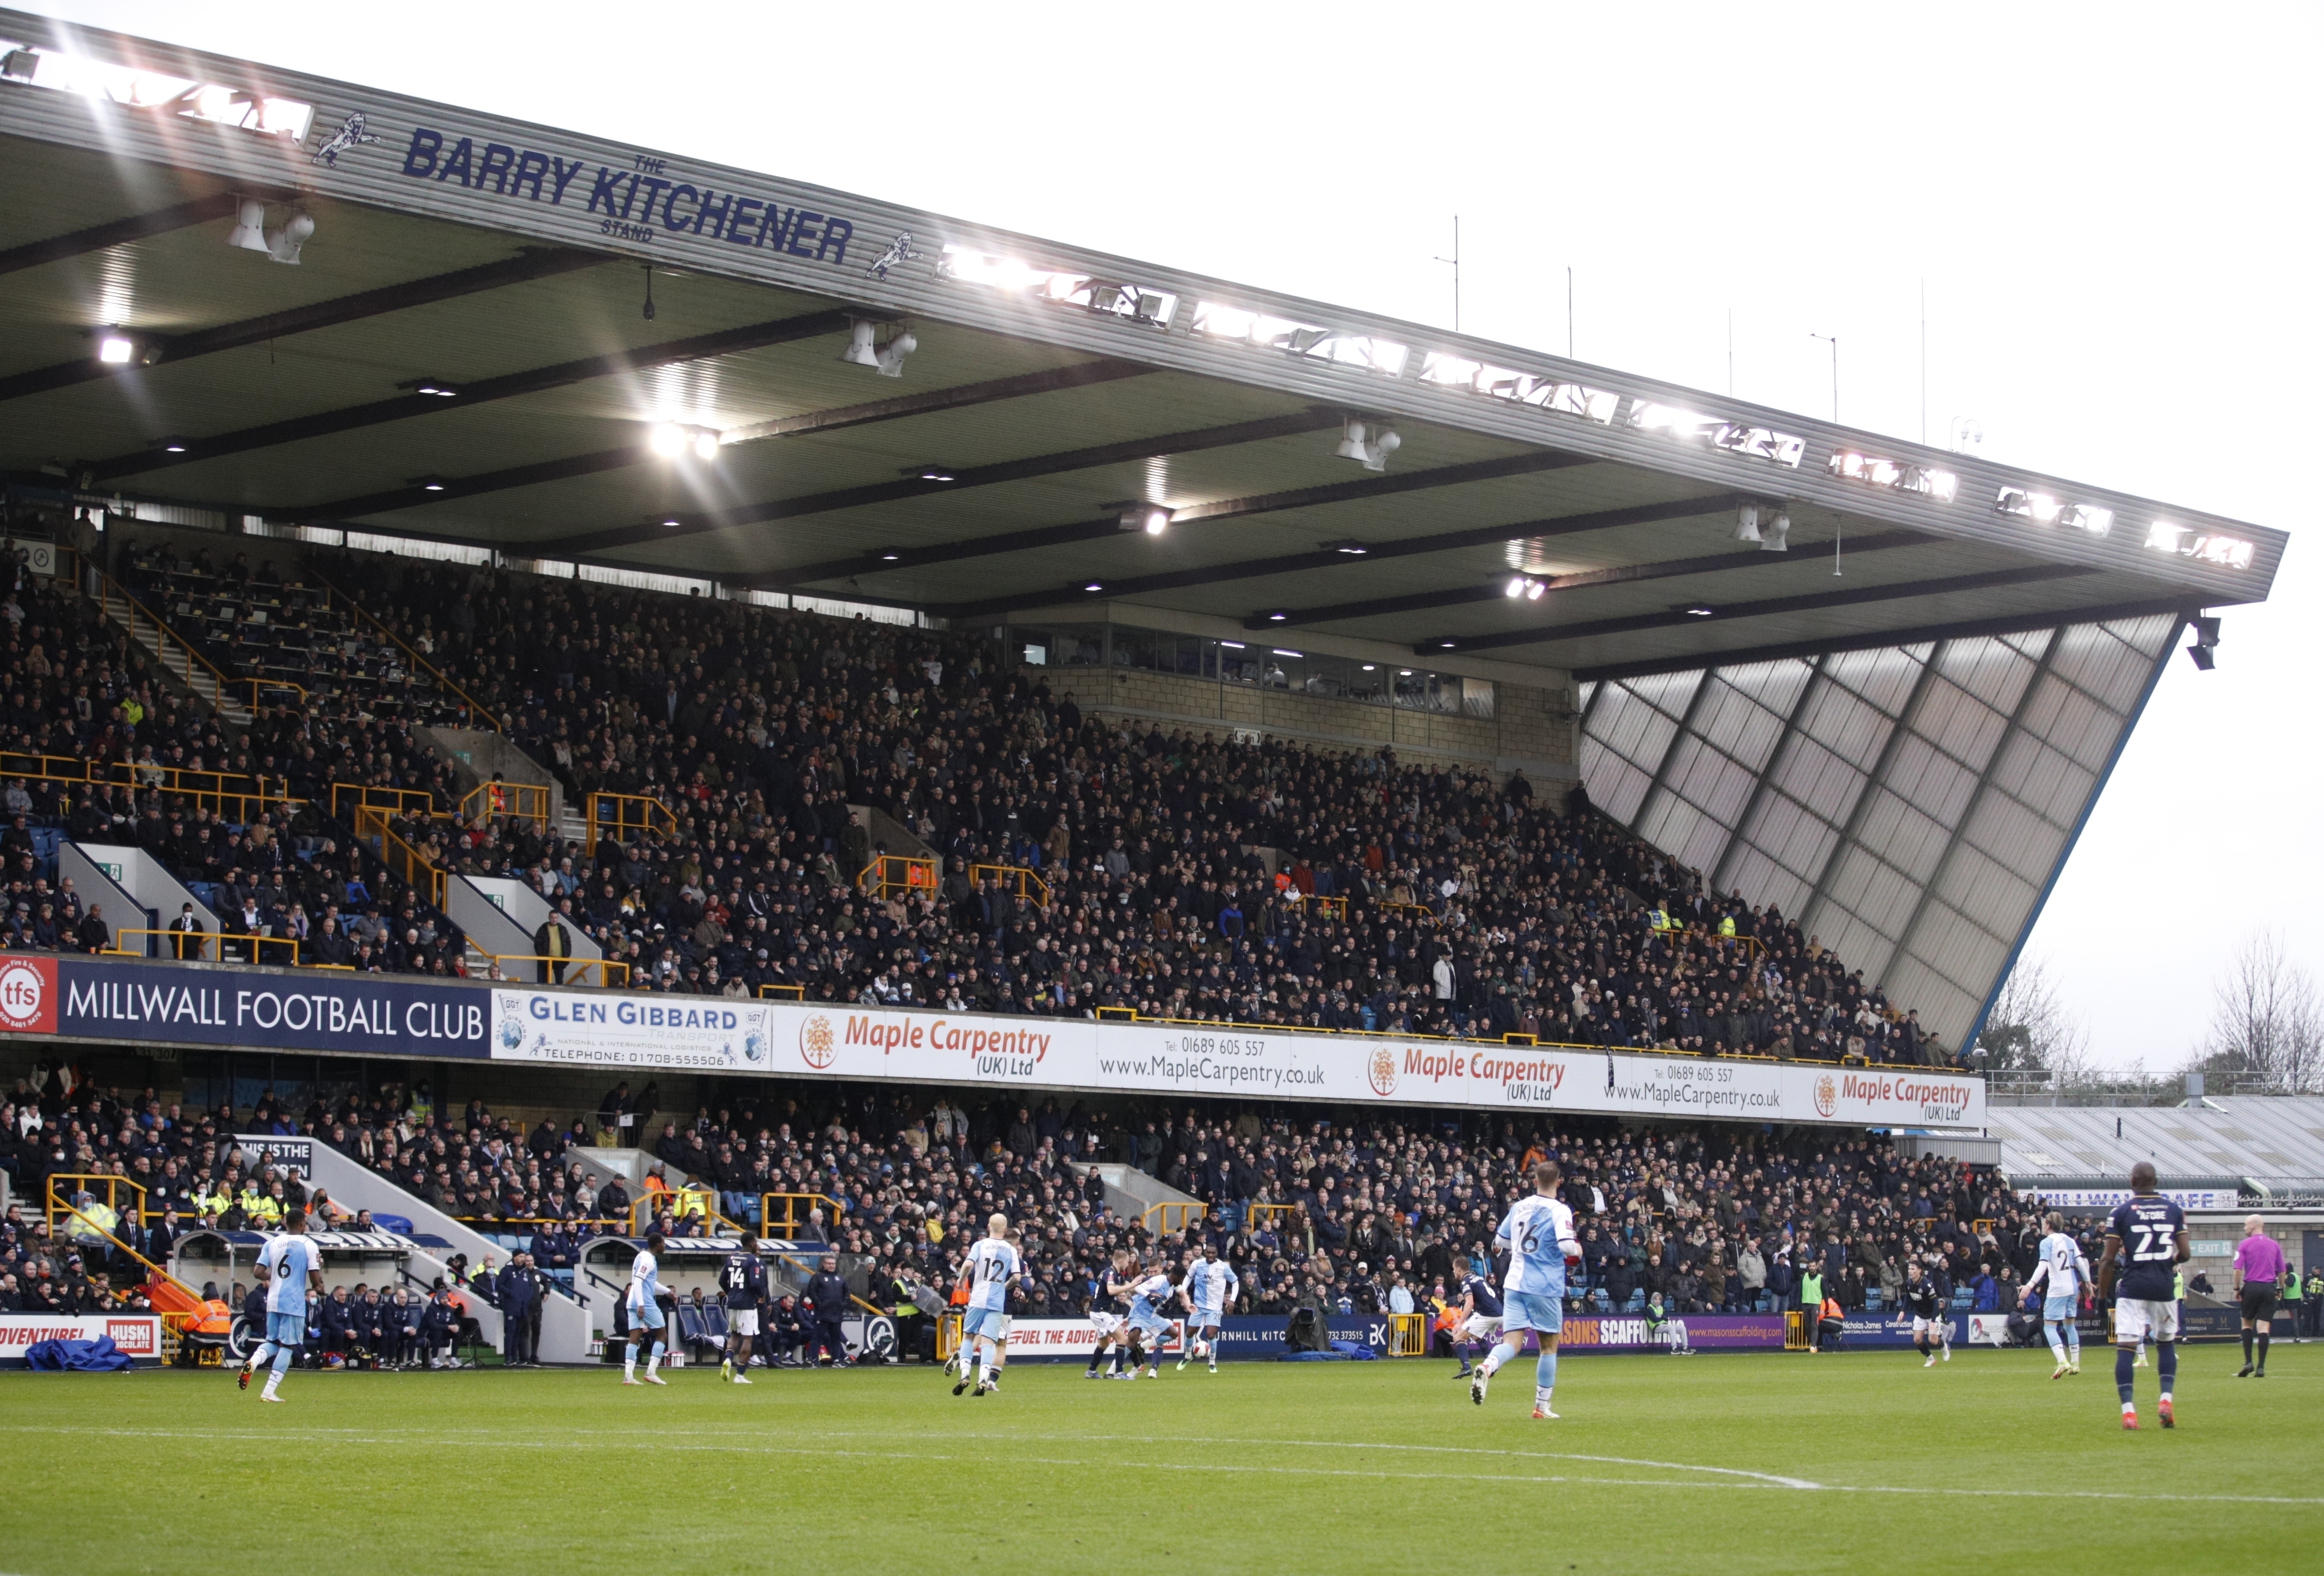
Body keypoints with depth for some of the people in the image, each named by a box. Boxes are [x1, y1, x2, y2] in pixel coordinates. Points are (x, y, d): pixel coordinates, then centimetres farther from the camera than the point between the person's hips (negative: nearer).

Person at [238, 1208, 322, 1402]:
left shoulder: (271, 1244, 7)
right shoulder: (308, 1246, -5)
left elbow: (259, 1272, 1)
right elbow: (316, 1280, -7)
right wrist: (317, 1289, 15)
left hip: (273, 1301, 5)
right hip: (294, 1303, -5)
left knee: (272, 1342, 19)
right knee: (287, 1346, 1)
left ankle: (253, 1361, -13)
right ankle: (269, 1392, -4)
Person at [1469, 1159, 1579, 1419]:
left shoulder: (1519, 1207, 8)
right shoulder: (1560, 1211, -8)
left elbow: (1500, 1243, 18)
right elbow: (1567, 1245, -21)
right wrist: (1577, 1250, 1)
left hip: (1514, 1284, 4)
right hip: (1545, 1288, -4)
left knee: (1511, 1343, -3)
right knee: (1549, 1347, 12)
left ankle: (1487, 1367, -35)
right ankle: (1542, 1406, 14)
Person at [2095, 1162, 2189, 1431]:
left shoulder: (2121, 1212, -1)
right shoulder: (2173, 1210, 6)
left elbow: (2108, 1260, -4)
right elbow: (2184, 1254, 3)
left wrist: (2102, 1293, 6)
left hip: (2132, 1287, -3)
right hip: (2164, 1286, 3)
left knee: (2126, 1347, -3)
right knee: (2167, 1342, 19)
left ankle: (2128, 1410, -13)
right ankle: (2166, 1399, 4)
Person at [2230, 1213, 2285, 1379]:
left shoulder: (2244, 1245, -2)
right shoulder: (2275, 1245, 8)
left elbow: (2238, 1270, -8)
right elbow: (2282, 1271, 10)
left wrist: (2237, 1289, 2)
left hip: (2251, 1287, -2)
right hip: (2269, 1288, 2)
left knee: (2247, 1323, 13)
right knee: (2263, 1327, 0)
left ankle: (2248, 1362, 1)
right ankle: (2261, 1368, -6)